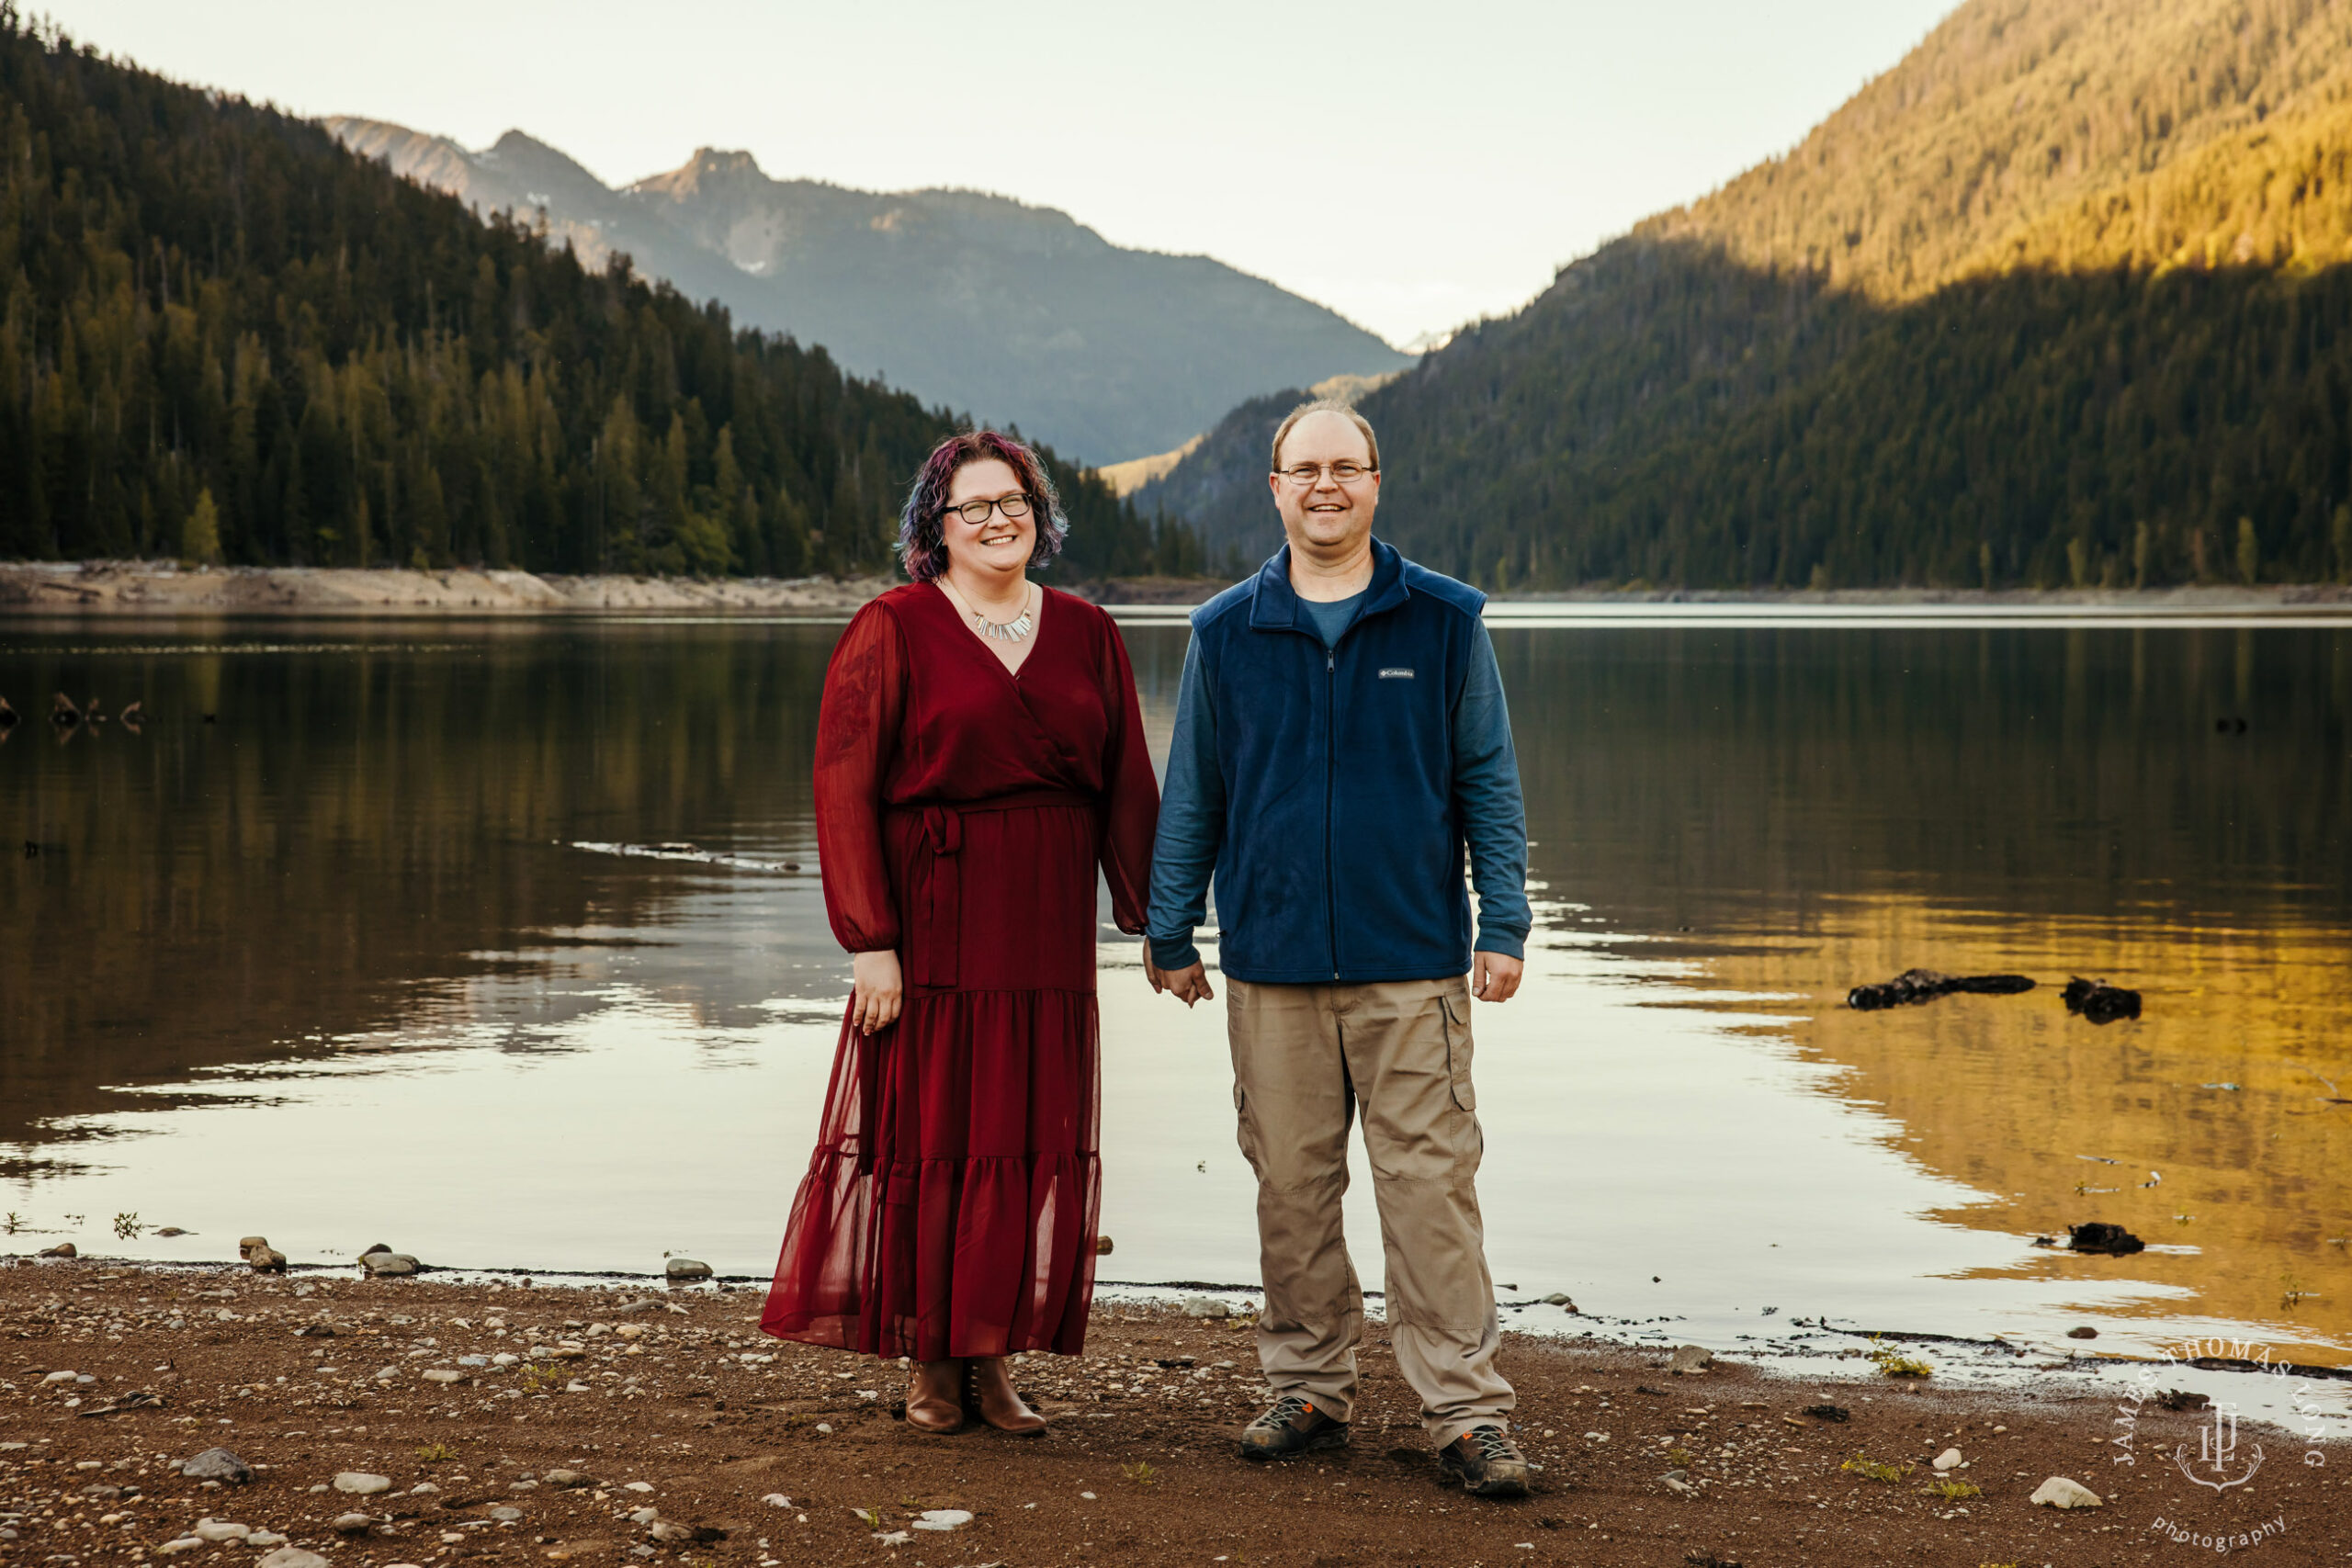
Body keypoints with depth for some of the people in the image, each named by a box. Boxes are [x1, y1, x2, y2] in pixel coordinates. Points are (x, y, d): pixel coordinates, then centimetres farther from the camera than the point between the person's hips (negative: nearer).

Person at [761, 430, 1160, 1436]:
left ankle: (994, 1355, 16)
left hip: (1048, 936, 4)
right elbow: (844, 790, -8)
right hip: (932, 929, -4)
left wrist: (1153, 919, 6)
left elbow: (1126, 788, 11)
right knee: (929, 1138, 2)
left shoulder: (1086, 635, 10)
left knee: (1031, 1144, 5)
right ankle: (929, 1361, 14)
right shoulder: (892, 632, -3)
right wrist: (869, 939, -14)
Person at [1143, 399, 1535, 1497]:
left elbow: (1488, 781, 6)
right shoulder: (1226, 632, 7)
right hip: (1272, 966, 2)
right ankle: (1310, 1392, 20)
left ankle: (1467, 1411, 3)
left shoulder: (1445, 621, 3)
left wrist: (1504, 926, 0)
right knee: (1291, 1186, 7)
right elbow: (1192, 797, 13)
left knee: (1430, 1186, -3)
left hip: (1413, 963, -2)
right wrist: (1171, 933, 12)